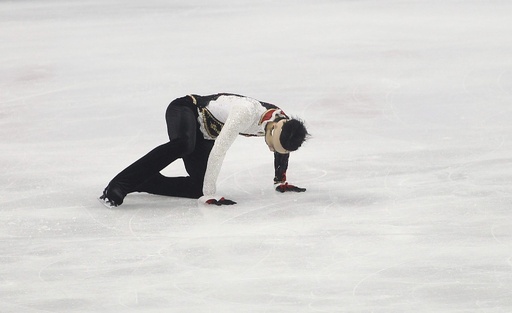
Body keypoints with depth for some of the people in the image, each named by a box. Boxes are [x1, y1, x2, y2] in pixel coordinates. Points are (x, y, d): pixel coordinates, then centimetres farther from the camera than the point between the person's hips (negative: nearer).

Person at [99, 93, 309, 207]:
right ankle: (118, 187, -42)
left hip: (205, 134, 8)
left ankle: (141, 181, 4)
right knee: (183, 145, -41)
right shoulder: (246, 112, -36)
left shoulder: (285, 125, -12)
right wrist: (209, 194, -33)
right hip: (186, 109, -8)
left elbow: (282, 152, 12)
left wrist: (280, 180, 23)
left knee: (198, 186, -11)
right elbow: (219, 150, -36)